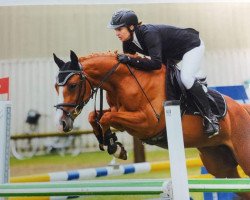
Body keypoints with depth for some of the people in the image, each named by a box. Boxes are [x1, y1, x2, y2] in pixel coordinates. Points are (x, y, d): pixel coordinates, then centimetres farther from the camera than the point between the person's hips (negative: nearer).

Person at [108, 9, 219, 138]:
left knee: (186, 78, -28)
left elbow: (156, 63, -48)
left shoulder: (149, 34, -38)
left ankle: (210, 118, -19)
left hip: (192, 45, -9)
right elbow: (128, 58, 0)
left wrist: (129, 60, -49)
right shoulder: (128, 42, -12)